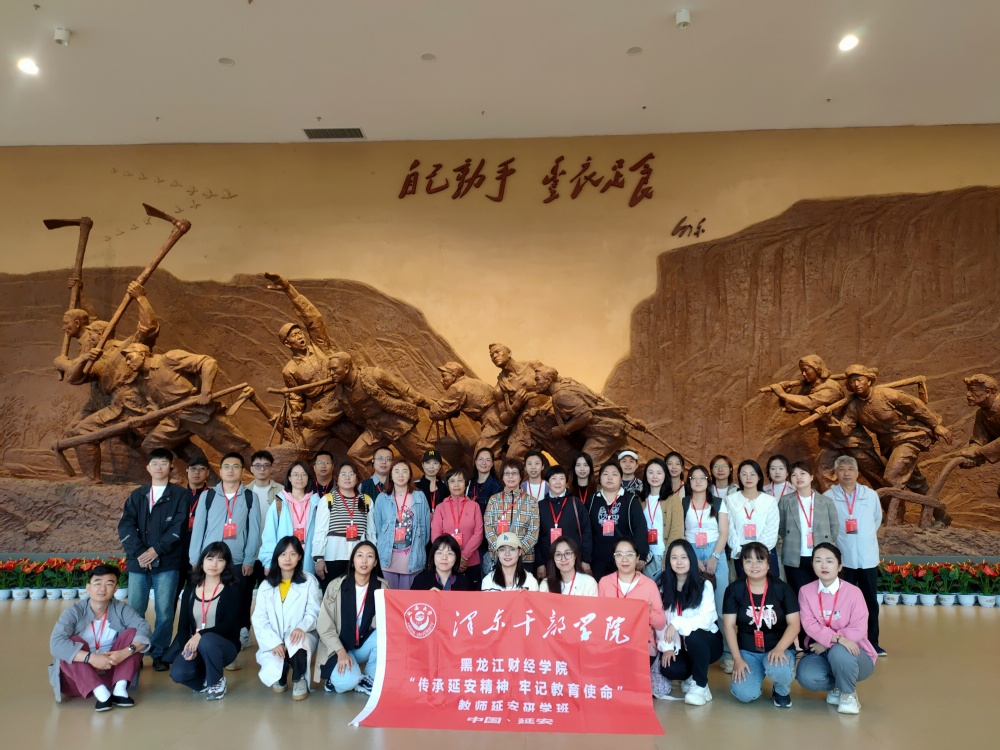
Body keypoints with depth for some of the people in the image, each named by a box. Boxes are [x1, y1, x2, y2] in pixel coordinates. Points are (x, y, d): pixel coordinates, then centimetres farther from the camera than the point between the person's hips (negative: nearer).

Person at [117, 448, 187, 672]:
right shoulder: (137, 495, 12)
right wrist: (139, 552, -12)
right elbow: (125, 526, 2)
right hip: (138, 562, 3)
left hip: (167, 563, -3)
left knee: (164, 611, 0)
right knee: (134, 610, 4)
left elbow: (179, 527, -6)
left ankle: (159, 653, 12)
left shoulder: (180, 495, 3)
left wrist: (157, 550, -15)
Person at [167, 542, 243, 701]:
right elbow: (183, 624, 2)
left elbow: (230, 624, -16)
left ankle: (217, 681, -8)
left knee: (207, 641, -37)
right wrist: (188, 646, -17)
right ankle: (206, 679, 9)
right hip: (194, 645, 3)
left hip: (224, 645, -3)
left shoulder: (232, 589, -7)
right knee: (177, 674, -26)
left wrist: (201, 635, -28)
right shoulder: (190, 589, 5)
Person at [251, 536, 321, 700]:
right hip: (273, 642, 2)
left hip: (301, 636, -1)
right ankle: (280, 675, 15)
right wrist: (274, 642, -17)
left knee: (297, 641, -37)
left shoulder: (309, 582, 2)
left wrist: (302, 627, -28)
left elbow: (313, 613, -5)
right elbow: (259, 619, -2)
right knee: (271, 675, -25)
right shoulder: (266, 585, 6)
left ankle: (300, 679, -8)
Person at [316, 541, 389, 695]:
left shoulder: (382, 587, -5)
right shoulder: (336, 586, -10)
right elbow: (325, 625, -11)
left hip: (365, 645, 3)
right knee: (347, 681, -31)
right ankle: (338, 677, 5)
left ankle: (369, 679, -8)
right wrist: (341, 652, -21)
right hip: (339, 647, -2)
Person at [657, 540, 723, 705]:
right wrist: (667, 647, -18)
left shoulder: (704, 585, -10)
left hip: (706, 643, -2)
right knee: (668, 669, -29)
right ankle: (692, 676, 8)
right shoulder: (664, 588, 0)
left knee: (693, 634, -36)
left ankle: (700, 685, -14)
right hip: (678, 646, 2)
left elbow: (706, 620, -21)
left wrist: (677, 623, -33)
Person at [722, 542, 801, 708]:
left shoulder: (782, 588, -5)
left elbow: (794, 624, -7)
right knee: (745, 694, -23)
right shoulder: (734, 590, -4)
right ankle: (756, 675, 14)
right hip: (747, 650, 1)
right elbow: (728, 626, -4)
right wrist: (737, 659, -13)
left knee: (779, 669, -36)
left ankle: (782, 691, 3)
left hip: (778, 648, 0)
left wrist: (779, 649, -23)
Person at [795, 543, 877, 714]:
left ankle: (848, 693, -4)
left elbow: (858, 630, -15)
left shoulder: (853, 592, -10)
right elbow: (809, 624, -15)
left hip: (852, 652, -2)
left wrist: (827, 643, -20)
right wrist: (837, 638, -32)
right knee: (806, 677, -30)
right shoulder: (806, 591, -3)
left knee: (839, 652, -38)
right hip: (820, 652, 2)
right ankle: (836, 687, 8)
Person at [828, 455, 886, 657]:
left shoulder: (871, 495, 2)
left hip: (868, 557, 2)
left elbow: (877, 520, 16)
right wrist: (840, 540, 3)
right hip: (843, 558, -2)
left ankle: (872, 642, 20)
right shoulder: (828, 497, -6)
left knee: (871, 601, 9)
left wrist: (866, 536, 14)